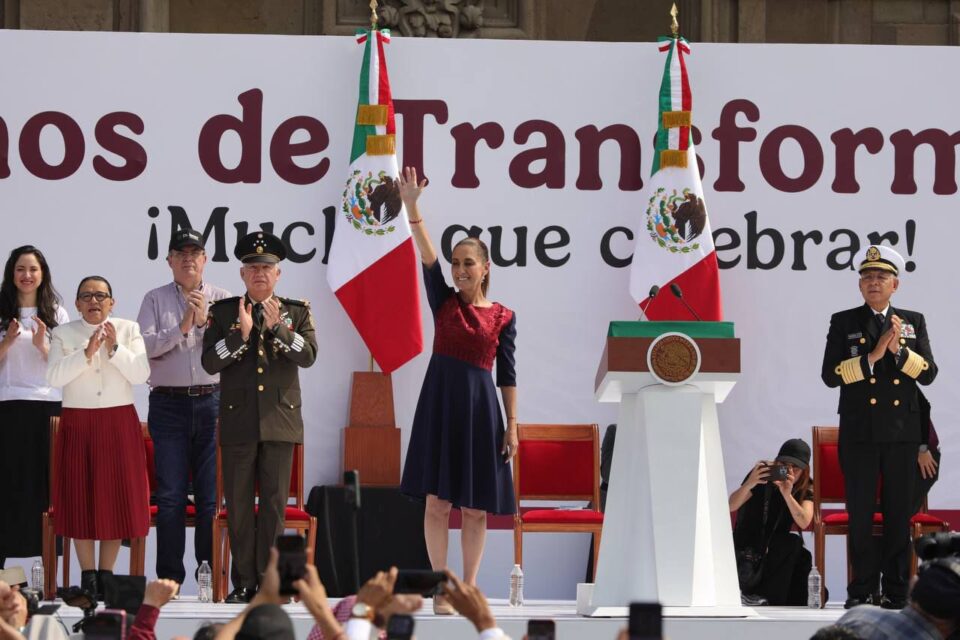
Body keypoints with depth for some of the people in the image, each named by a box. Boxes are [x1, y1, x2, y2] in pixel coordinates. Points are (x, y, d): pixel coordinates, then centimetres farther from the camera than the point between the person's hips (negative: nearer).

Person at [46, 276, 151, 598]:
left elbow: (141, 374, -5)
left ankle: (106, 573, 8)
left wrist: (114, 348, -17)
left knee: (116, 495, -1)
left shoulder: (128, 330, 5)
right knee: (79, 497, -2)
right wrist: (87, 352, -18)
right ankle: (87, 575, 5)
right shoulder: (64, 334, 4)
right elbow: (54, 376, -9)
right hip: (77, 423, 0)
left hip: (119, 423, 0)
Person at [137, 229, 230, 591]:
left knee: (212, 495, 0)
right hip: (169, 404, 0)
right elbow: (145, 345, -4)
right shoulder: (155, 300, 9)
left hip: (213, 402, 0)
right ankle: (169, 579, 2)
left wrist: (205, 322, -15)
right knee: (170, 496, -2)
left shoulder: (222, 299, 9)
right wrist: (181, 329, -13)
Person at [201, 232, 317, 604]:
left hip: (280, 420, 0)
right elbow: (210, 363, -3)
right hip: (237, 422, 0)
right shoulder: (223, 311, 6)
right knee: (239, 505, 2)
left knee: (274, 503, 1)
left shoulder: (297, 311, 8)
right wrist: (241, 334, -15)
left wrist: (277, 327, -17)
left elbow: (308, 355, -6)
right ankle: (244, 583, 8)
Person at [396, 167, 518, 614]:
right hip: (440, 401, 0)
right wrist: (412, 207, -21)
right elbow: (426, 256, -8)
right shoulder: (444, 301, 5)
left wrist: (512, 424, 0)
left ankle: (469, 589, 10)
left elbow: (507, 374, 5)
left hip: (480, 408, 0)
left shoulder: (503, 317, 4)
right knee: (437, 501, -3)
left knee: (475, 507, 2)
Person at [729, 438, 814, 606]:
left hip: (776, 551, 4)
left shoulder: (806, 489, -2)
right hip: (746, 550, -4)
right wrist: (749, 484, -43)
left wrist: (787, 494, -35)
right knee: (793, 541, -27)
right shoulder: (763, 475, -12)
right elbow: (731, 506, -24)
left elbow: (804, 523, -21)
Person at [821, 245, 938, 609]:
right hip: (859, 434, -1)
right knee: (860, 514, -1)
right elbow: (831, 375, -5)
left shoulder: (913, 322, 10)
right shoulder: (844, 323, 5)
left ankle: (896, 590, 7)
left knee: (899, 514, 2)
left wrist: (899, 350, -15)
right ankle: (863, 589, 5)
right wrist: (871, 357, -14)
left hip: (902, 434, 1)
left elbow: (928, 374, 1)